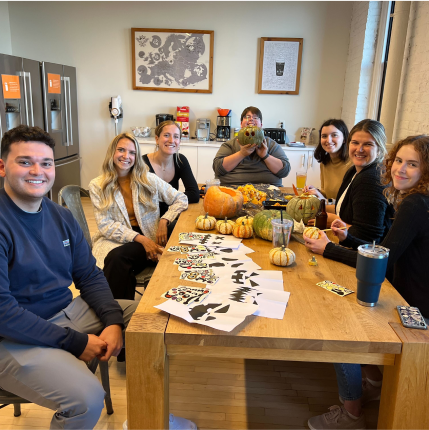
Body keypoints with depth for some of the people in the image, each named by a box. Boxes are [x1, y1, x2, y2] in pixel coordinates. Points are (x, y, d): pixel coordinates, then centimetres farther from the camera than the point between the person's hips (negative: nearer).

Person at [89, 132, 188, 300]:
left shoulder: (149, 180, 5)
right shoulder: (97, 186, 3)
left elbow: (181, 199, 10)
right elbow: (105, 225, -4)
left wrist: (164, 220, -9)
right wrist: (139, 238, -16)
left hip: (148, 238, 0)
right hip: (113, 240, 0)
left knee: (117, 256, -32)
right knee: (115, 258, -35)